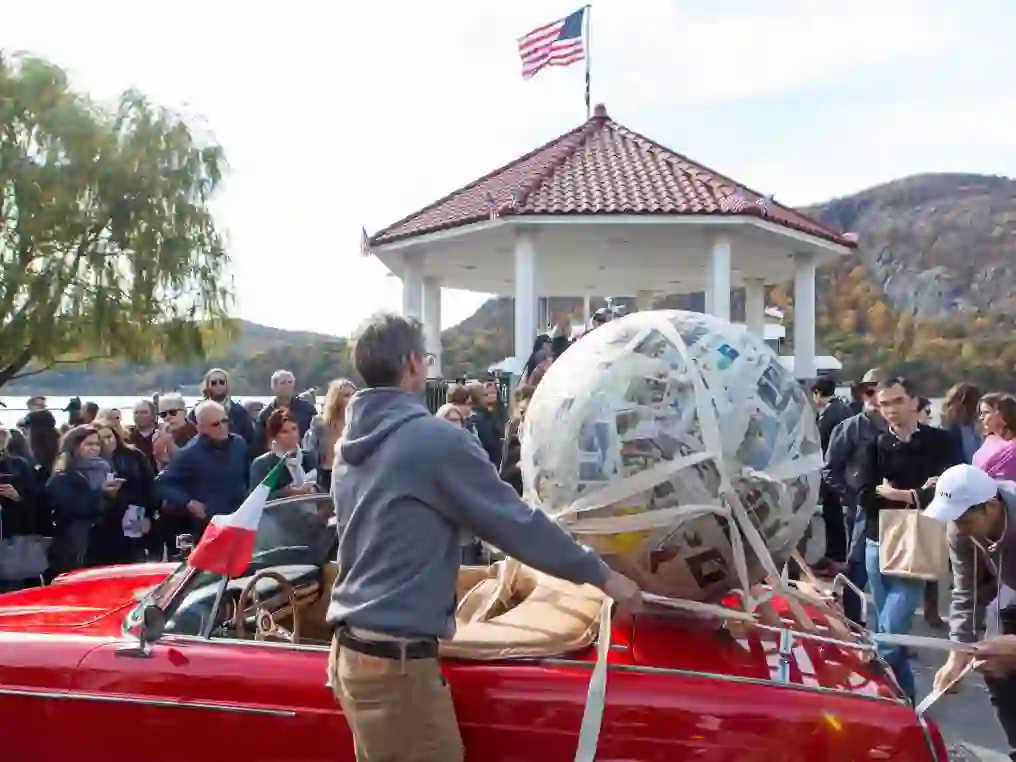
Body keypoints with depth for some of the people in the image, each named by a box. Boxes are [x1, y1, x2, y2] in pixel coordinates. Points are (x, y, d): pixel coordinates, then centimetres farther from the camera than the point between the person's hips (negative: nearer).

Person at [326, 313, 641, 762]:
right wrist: (600, 574, -1)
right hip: (397, 659, -9)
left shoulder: (351, 446, 10)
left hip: (352, 649, 9)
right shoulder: (436, 440, -15)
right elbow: (516, 522, -12)